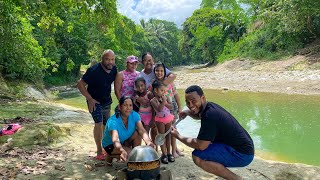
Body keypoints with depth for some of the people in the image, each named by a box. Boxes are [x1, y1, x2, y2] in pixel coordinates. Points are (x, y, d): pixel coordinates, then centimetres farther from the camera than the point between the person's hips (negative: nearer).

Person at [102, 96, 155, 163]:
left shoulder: (134, 115, -17)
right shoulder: (112, 121, -31)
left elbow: (142, 130, -30)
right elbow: (115, 140, -46)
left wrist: (148, 142, -51)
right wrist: (122, 151, -68)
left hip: (125, 141, 5)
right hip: (110, 145, -5)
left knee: (137, 133, -23)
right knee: (130, 152, -29)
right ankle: (110, 156, -2)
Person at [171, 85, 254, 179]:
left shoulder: (209, 115, -24)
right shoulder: (209, 106, 5)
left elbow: (200, 146, -23)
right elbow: (199, 115, 30)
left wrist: (178, 136, -9)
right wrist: (188, 112, 8)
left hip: (242, 154, -10)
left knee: (197, 156, -18)